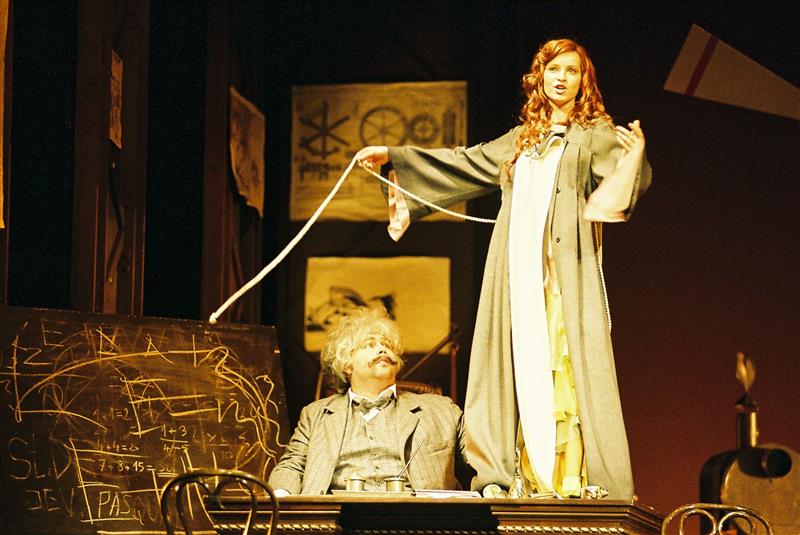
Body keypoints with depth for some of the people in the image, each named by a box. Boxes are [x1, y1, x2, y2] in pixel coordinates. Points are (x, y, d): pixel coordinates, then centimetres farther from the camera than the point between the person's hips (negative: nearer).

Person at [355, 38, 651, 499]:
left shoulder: (596, 135, 6)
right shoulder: (521, 140, 22)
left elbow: (627, 177, -11)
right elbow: (465, 163, 30)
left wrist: (635, 155, -34)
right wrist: (394, 157, 29)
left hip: (565, 275, -5)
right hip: (519, 270, 5)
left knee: (565, 374, -12)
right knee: (522, 374, 1)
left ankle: (572, 484, -15)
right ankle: (526, 481, 2)